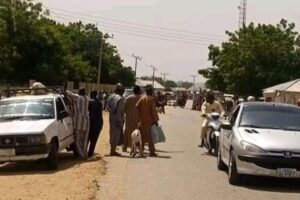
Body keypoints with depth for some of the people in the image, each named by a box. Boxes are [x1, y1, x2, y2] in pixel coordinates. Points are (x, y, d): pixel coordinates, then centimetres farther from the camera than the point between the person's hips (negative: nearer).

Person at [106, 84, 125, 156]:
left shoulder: (111, 97, 8)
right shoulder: (120, 98, -16)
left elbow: (107, 107, 9)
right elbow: (119, 110, -19)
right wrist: (120, 121, -17)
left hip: (111, 117, 8)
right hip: (118, 118, -8)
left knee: (112, 133, 15)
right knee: (117, 134, -1)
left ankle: (112, 149, 23)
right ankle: (113, 150, 2)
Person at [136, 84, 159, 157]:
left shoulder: (142, 98, 3)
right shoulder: (151, 99, -11)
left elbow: (137, 107, 1)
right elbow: (154, 110, -14)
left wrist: (139, 117, 9)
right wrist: (155, 120, -9)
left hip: (142, 120, 4)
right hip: (150, 120, -4)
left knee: (143, 135, 14)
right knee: (150, 136, 1)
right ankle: (152, 152, 3)